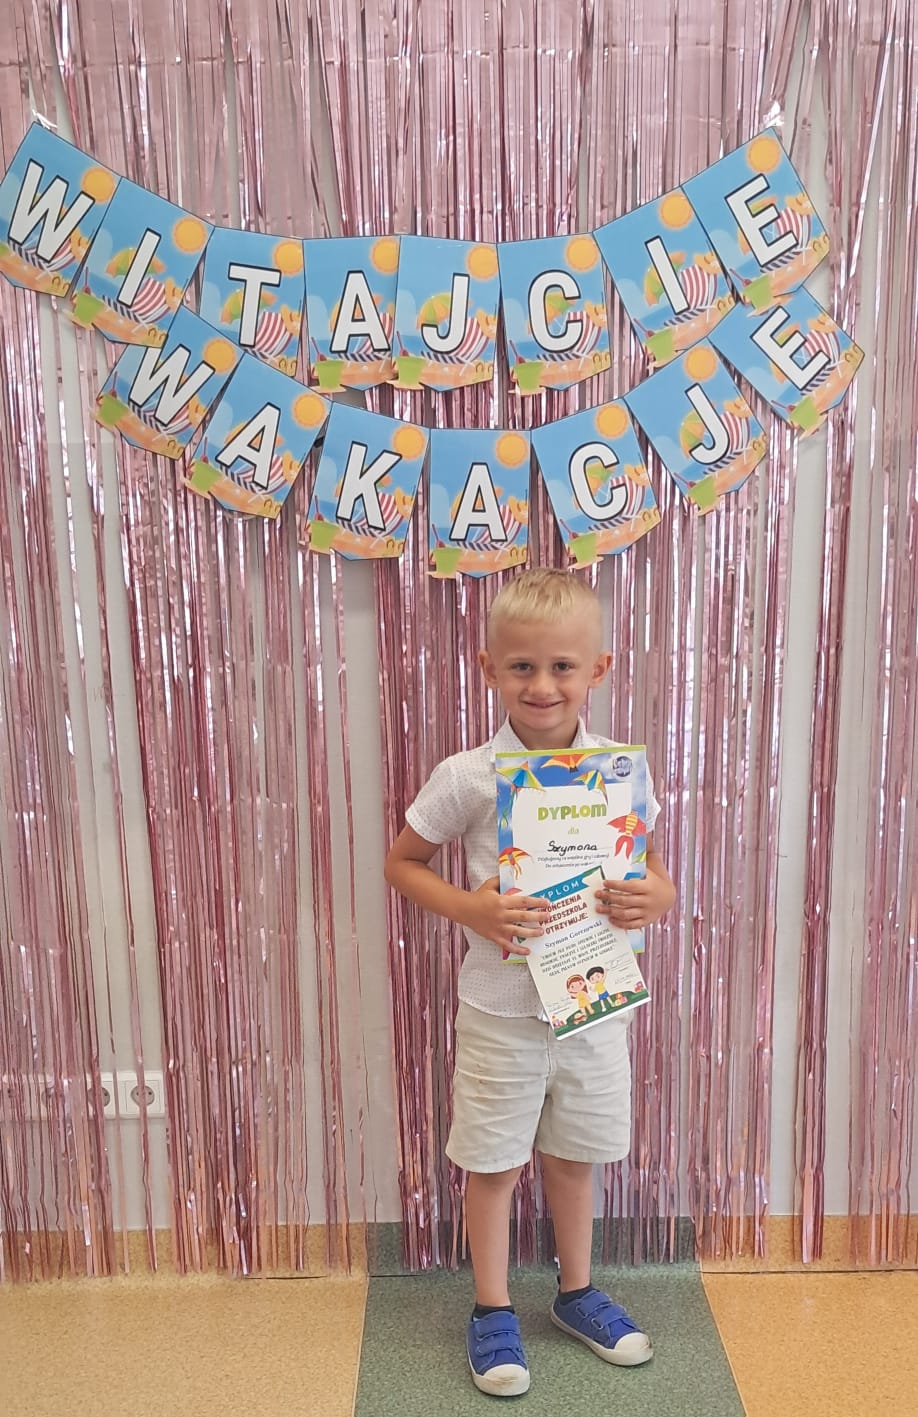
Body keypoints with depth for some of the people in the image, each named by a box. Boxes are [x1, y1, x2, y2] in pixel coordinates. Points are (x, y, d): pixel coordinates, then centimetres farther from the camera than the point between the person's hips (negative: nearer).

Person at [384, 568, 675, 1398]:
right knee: (495, 1162, 15)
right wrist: (470, 909, -20)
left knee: (575, 1153, 22)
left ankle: (576, 1292, 46)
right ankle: (493, 1309, 39)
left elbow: (653, 865, 7)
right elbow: (403, 863, -3)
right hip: (501, 1009, -2)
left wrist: (657, 898, -16)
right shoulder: (467, 777, -15)